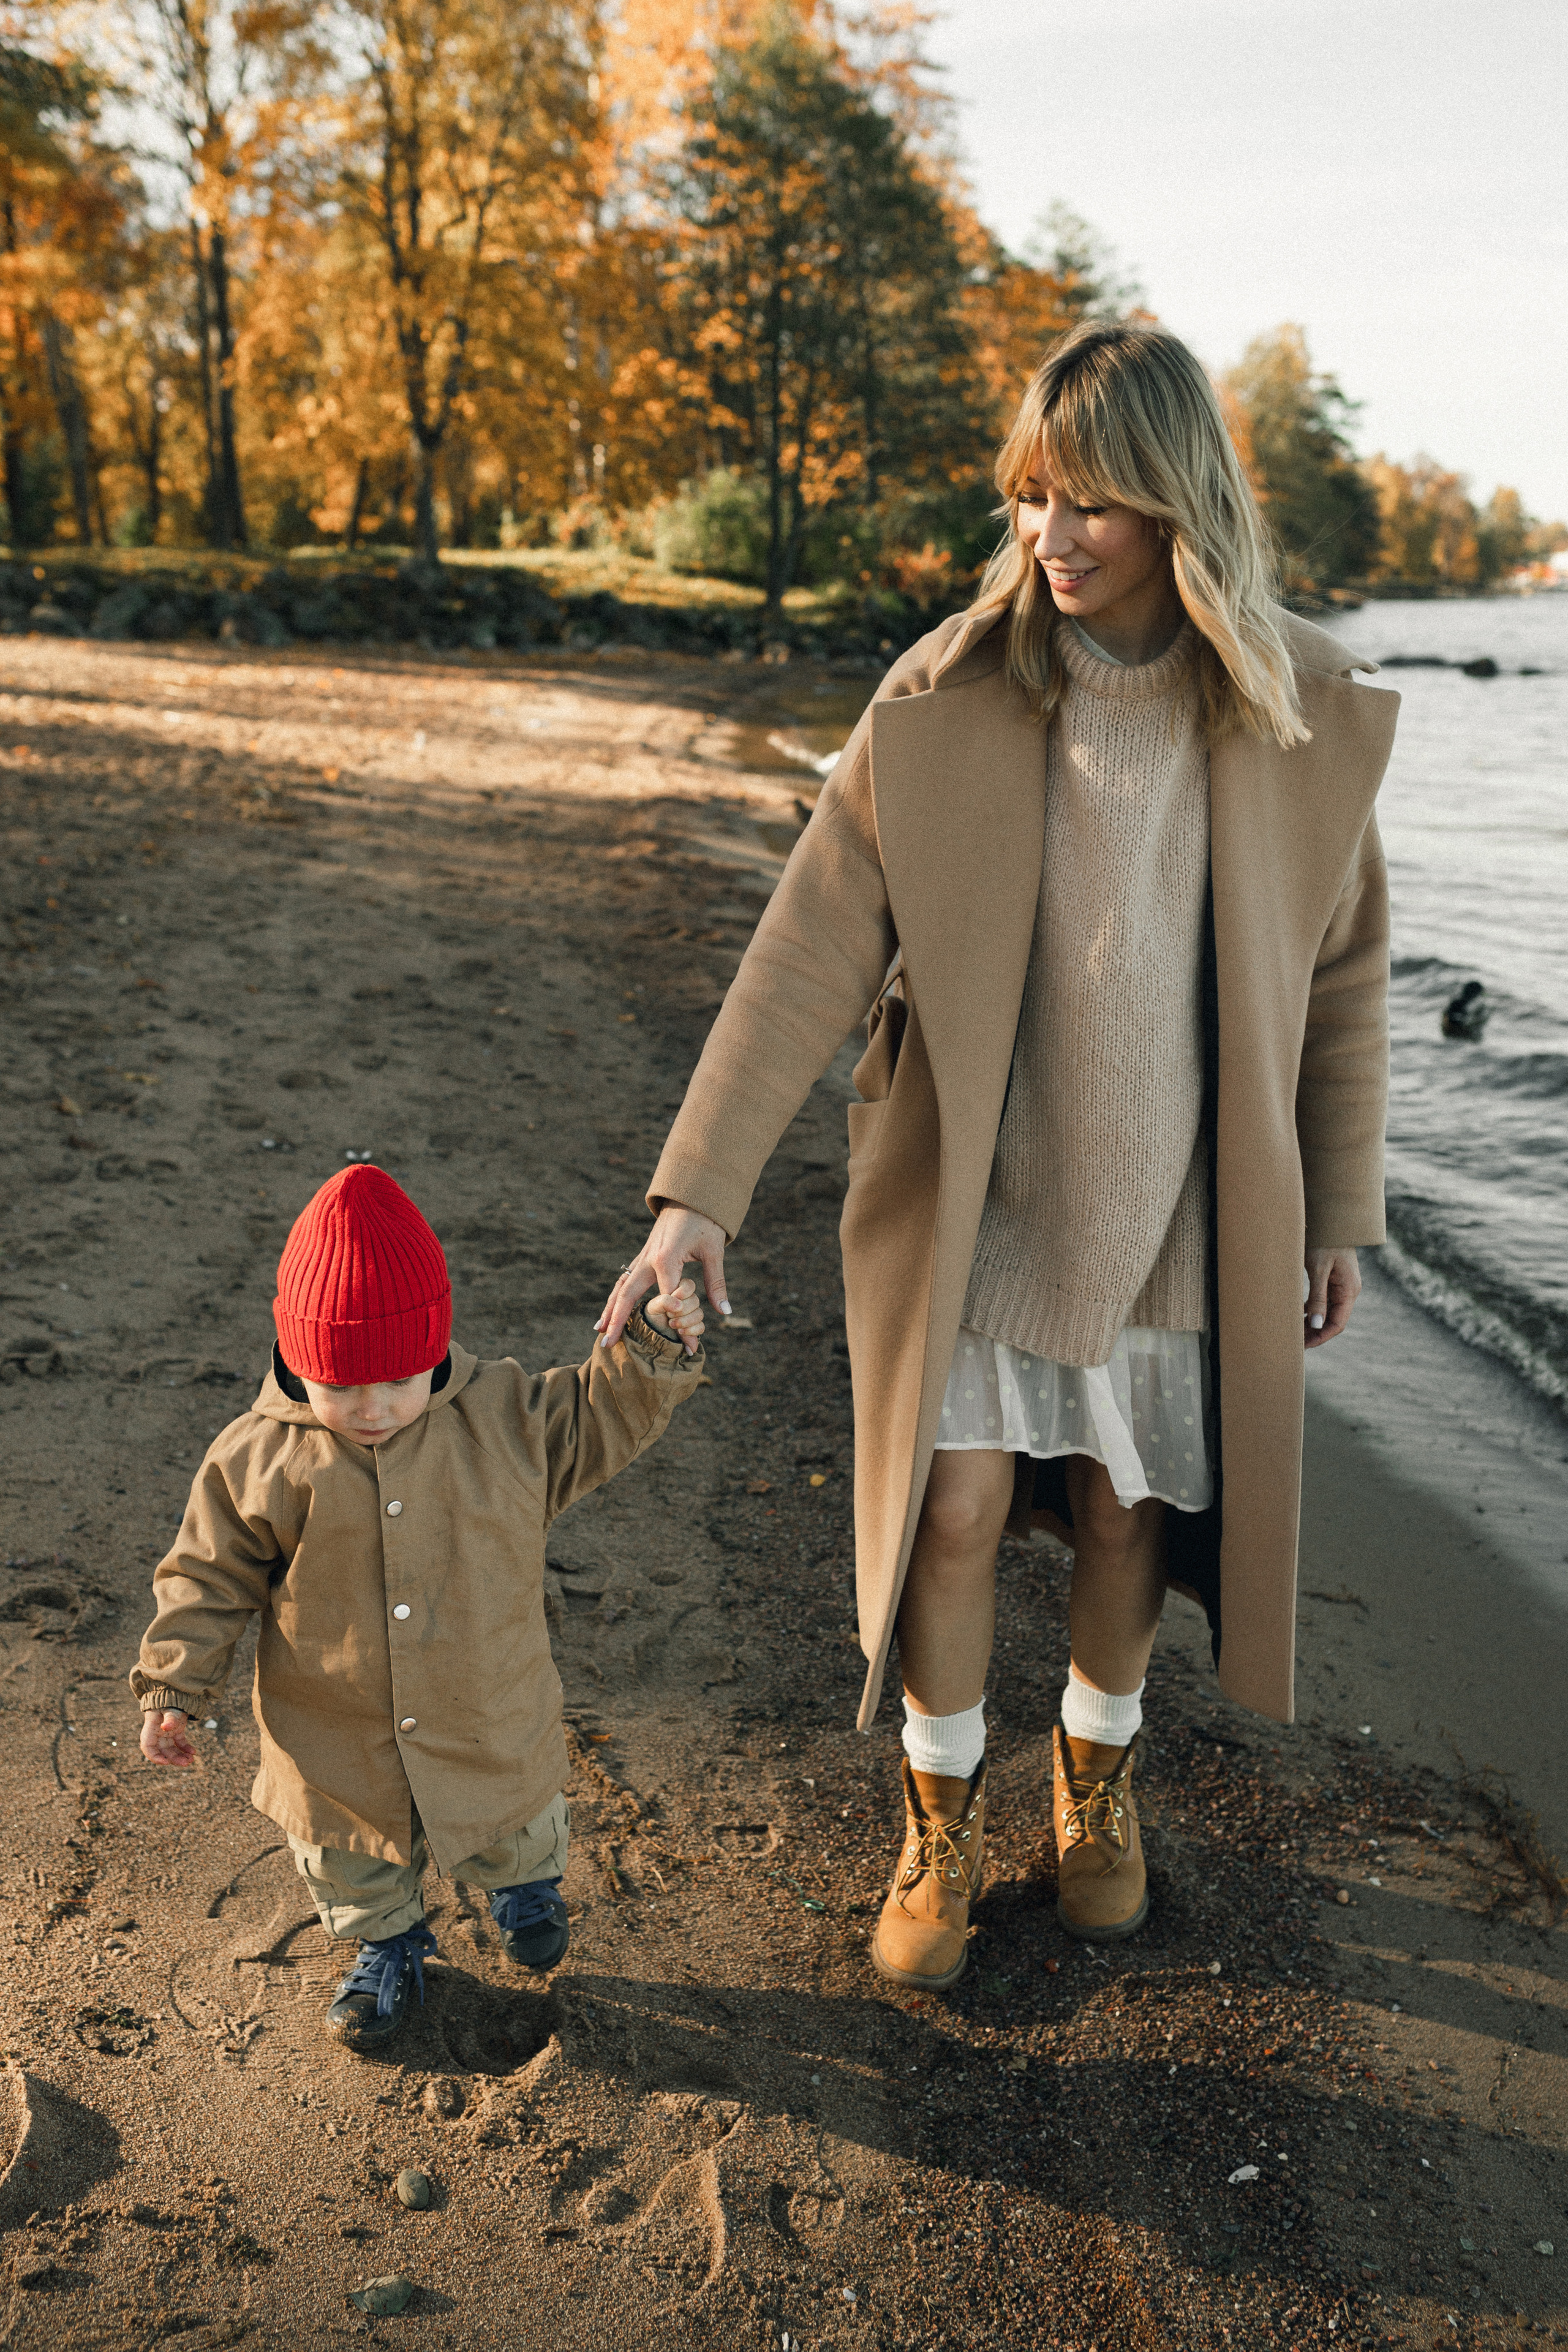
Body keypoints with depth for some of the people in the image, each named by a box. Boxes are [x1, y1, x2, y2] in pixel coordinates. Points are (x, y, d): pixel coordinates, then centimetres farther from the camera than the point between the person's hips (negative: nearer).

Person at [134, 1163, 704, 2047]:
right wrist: (175, 1691, -7)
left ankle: (524, 1884, 62)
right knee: (354, 1868, 24)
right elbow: (210, 1579, -7)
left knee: (515, 1834, 26)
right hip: (335, 1744, 0)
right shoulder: (259, 1459, -19)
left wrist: (657, 1346, -15)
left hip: (490, 1727, 1)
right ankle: (388, 1946, 57)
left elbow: (600, 1419, -2)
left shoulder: (506, 1416, -17)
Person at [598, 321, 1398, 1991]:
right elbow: (808, 952, -13)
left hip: (1174, 1204, 1)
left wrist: (1338, 1211, 6)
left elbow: (1341, 973, 3)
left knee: (1124, 1517, 14)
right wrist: (698, 1189, -18)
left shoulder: (1303, 715, -7)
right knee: (956, 1511, 3)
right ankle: (939, 1827, 30)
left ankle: (1097, 1778, 43)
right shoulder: (944, 703, -11)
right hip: (968, 1196, -1)